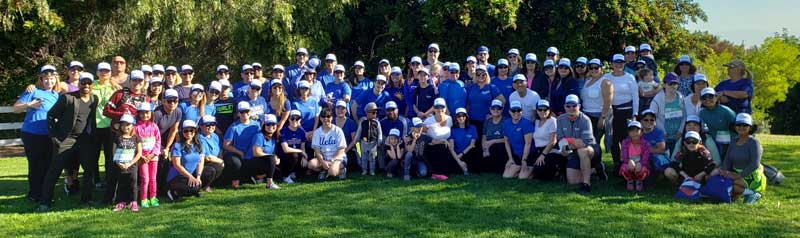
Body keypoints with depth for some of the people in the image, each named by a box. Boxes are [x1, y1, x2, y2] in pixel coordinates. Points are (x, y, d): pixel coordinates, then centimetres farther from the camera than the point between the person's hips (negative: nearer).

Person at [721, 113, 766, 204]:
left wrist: (738, 176, -27)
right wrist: (724, 171, -14)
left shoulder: (754, 142, -11)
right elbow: (727, 160, 7)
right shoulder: (734, 142, 9)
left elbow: (755, 164, -21)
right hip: (737, 175, 8)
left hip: (752, 178, -8)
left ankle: (750, 192, -12)